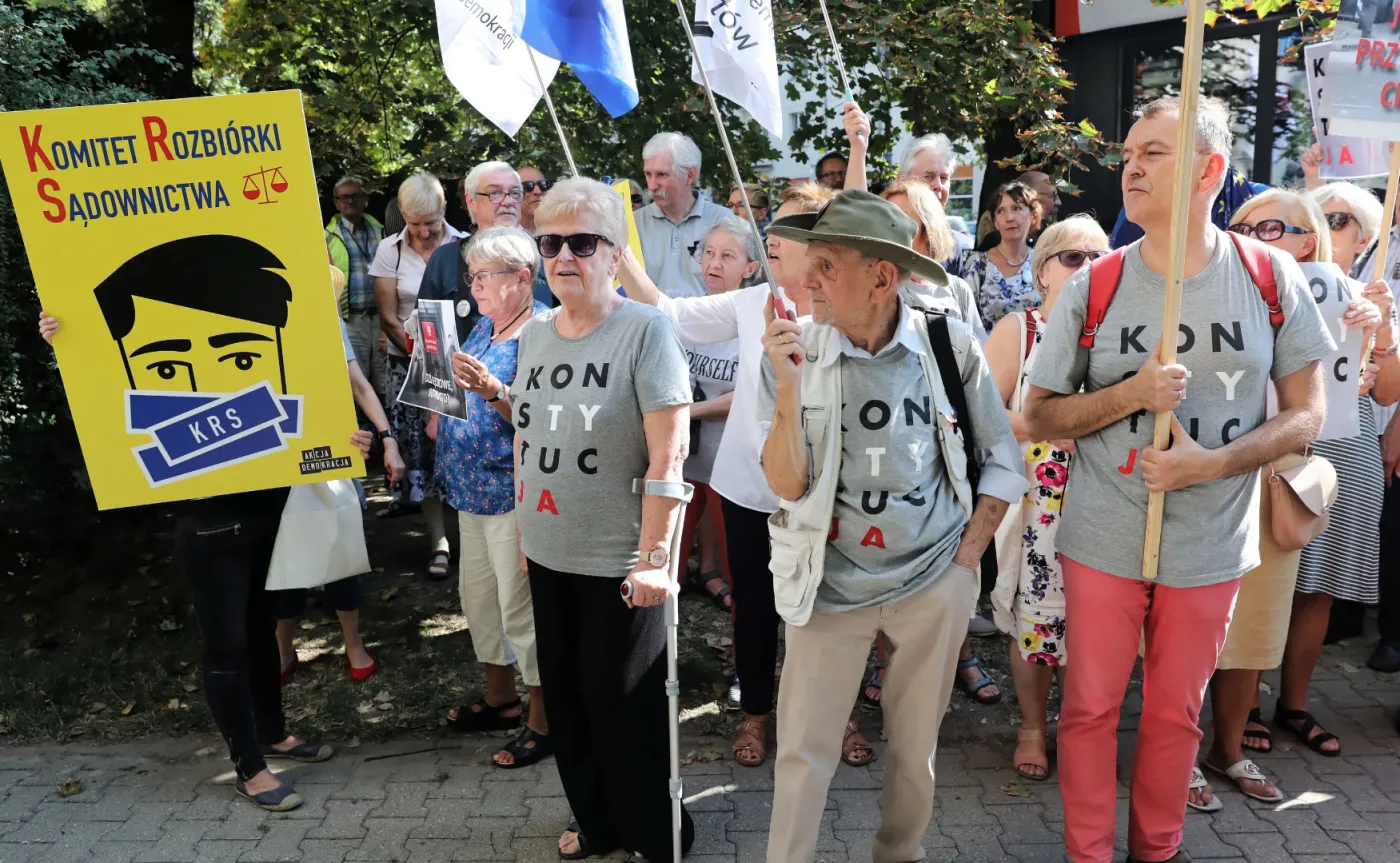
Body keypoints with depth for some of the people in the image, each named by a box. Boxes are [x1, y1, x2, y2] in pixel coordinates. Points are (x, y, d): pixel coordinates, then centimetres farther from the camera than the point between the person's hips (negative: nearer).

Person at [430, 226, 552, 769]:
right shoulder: (484, 327, 13)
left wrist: (491, 390, -33)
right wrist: (442, 418, 8)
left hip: (513, 492, -9)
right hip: (472, 488, 9)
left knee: (520, 607, -1)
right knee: (477, 596, 18)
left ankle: (542, 720, 15)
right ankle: (500, 698, 36)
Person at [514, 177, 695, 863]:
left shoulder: (645, 330, -14)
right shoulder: (534, 333, 6)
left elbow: (667, 456, -17)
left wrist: (654, 557, -18)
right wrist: (524, 528, 15)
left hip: (618, 562, -6)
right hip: (547, 555, 7)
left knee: (622, 703, 5)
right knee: (565, 694, 17)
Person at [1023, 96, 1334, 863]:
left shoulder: (1271, 277, -4)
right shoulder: (1091, 287, -6)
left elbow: (1305, 414, 0)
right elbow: (1038, 418, -2)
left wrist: (1215, 462, -17)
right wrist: (1131, 393, -19)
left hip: (1210, 544, 1)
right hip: (1102, 540, 0)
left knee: (1175, 711, 16)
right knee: (1090, 707, 9)